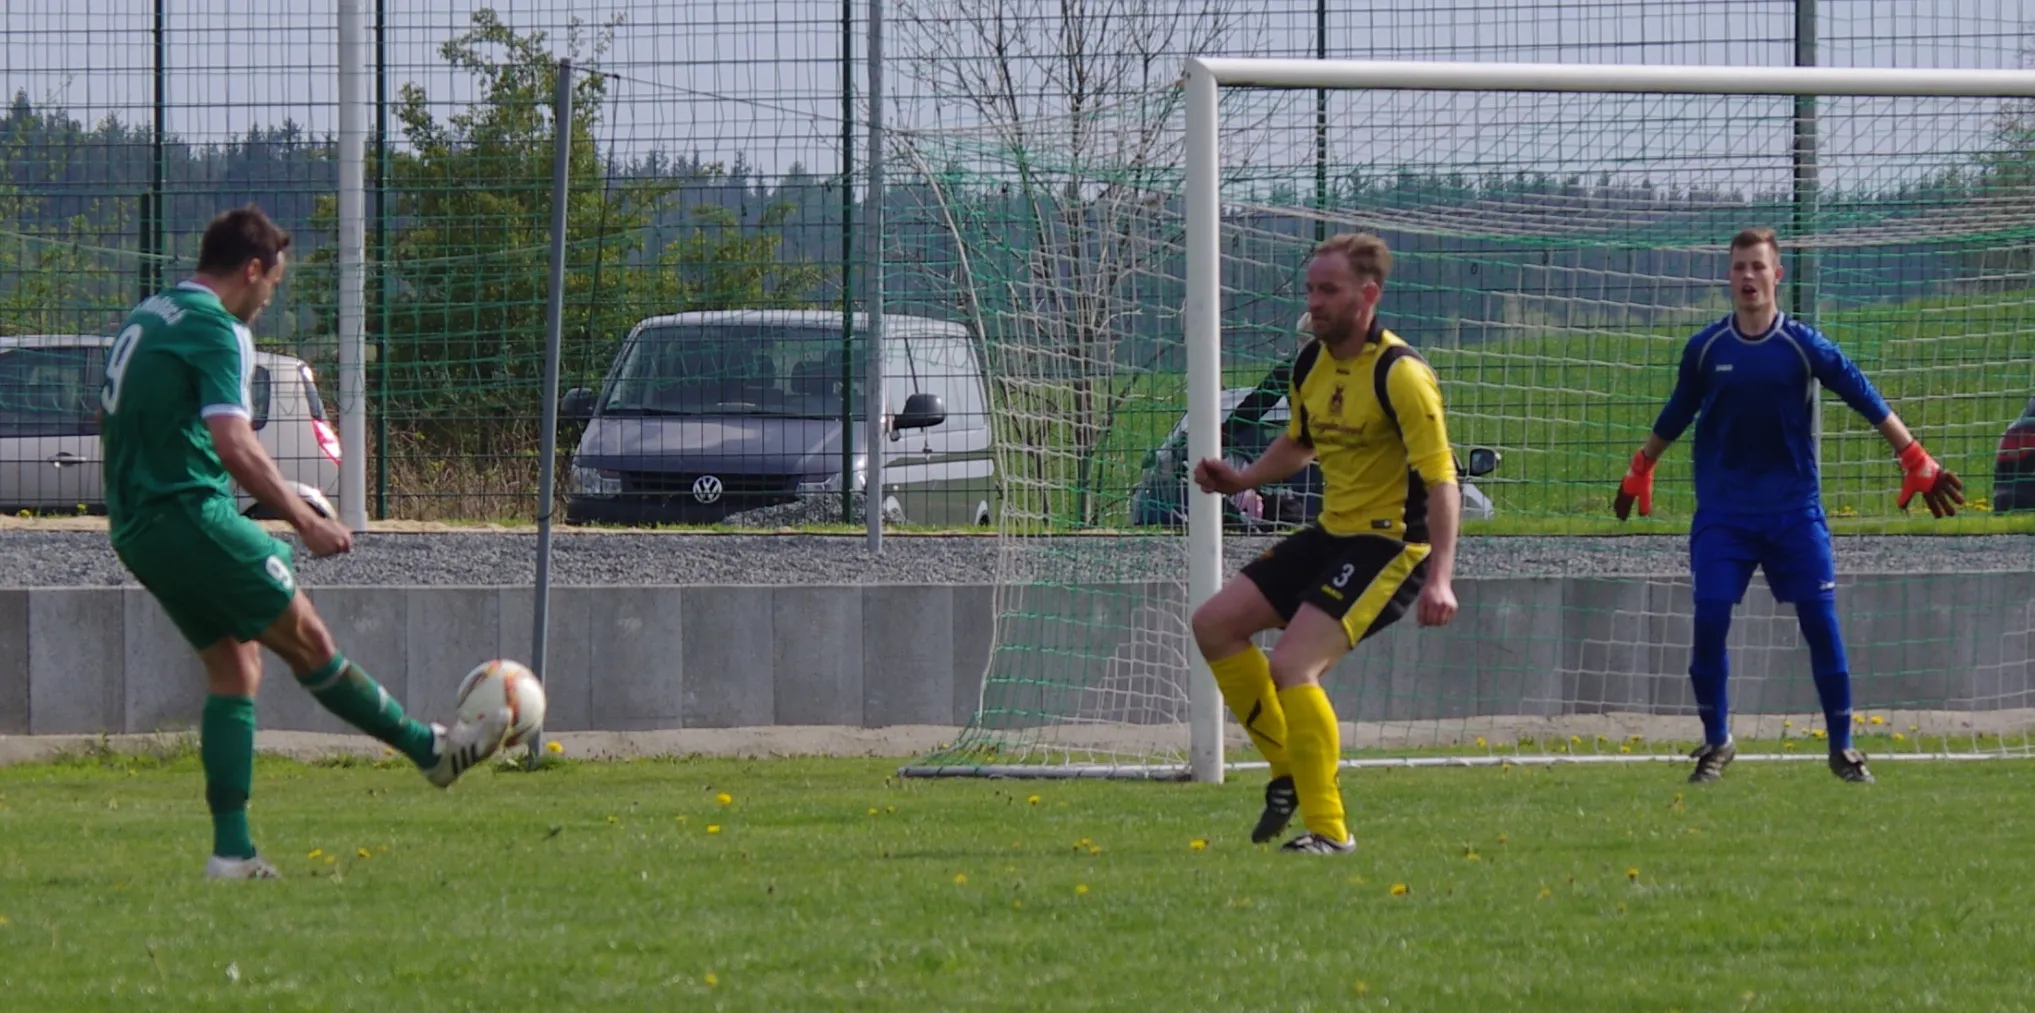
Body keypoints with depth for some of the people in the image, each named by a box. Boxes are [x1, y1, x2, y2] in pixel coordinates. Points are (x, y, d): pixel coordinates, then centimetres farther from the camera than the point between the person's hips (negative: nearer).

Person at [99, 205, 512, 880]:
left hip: (134, 529, 9)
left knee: (233, 668, 11)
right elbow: (233, 444, -22)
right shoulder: (213, 328, -12)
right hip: (190, 514, -9)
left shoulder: (144, 319, 17)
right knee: (307, 639, 1)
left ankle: (231, 849, 5)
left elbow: (112, 422, 26)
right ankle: (430, 749, 11)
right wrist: (305, 521, -17)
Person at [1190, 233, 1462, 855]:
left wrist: (1439, 577, -32)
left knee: (1291, 666, -22)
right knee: (1214, 624, 5)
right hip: (1331, 534, 9)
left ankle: (1328, 829, -14)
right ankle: (1289, 772, 15)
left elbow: (1441, 480, -22)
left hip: (1390, 543, -9)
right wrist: (1244, 479, 8)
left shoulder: (1399, 373, -19)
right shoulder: (1311, 365, 6)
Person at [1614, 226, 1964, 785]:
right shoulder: (1706, 348, -1)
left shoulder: (1804, 345, -5)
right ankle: (1716, 742, 11)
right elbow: (1672, 419, 14)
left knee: (1821, 622, -6)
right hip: (1722, 513, 1)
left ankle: (1842, 747, 5)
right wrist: (1638, 475, 22)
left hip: (1793, 508, -1)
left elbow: (1870, 402, -2)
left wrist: (1918, 464, -4)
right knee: (1709, 622, -7)